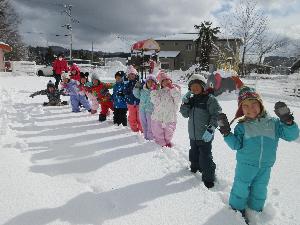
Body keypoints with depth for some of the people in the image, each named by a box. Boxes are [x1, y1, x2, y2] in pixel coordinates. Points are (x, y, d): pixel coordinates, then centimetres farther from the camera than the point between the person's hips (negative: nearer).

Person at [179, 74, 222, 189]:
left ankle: (208, 179, 13)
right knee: (194, 154, 23)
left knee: (205, 158, -1)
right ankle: (195, 168, 46)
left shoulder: (209, 99, -11)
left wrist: (211, 129, -24)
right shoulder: (191, 99, 10)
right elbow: (185, 114, 8)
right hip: (193, 135, 7)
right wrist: (185, 102, -6)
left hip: (205, 136, -7)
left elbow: (216, 115, -15)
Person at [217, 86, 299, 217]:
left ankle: (256, 210, 44)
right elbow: (236, 145, -11)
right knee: (241, 188, 9)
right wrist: (226, 132, -23)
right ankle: (237, 209, 32)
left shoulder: (273, 122, -5)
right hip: (245, 164, -2)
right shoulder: (242, 126, -8)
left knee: (260, 191, 21)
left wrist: (288, 121, -24)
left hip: (265, 166, 2)